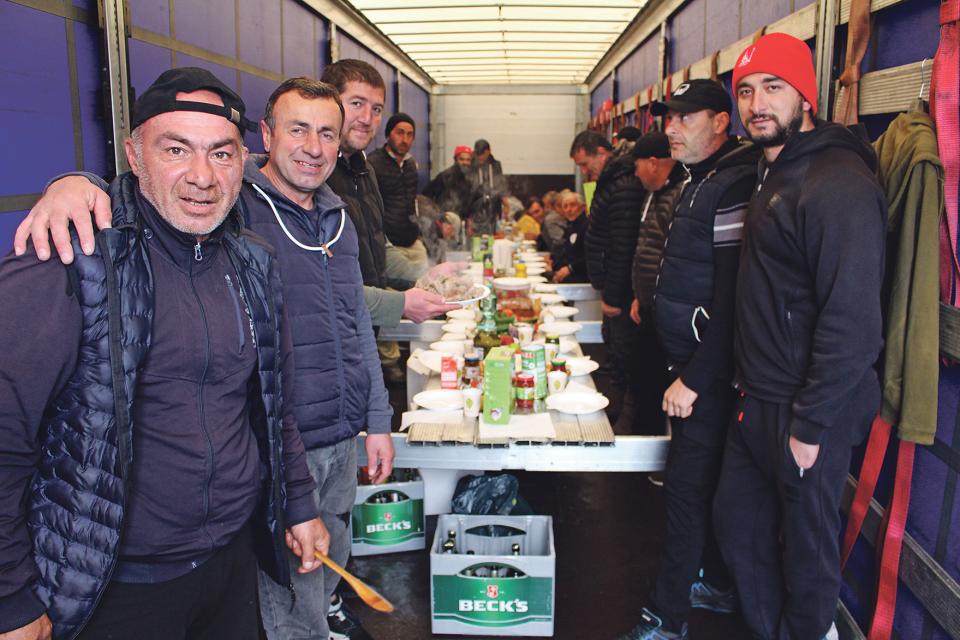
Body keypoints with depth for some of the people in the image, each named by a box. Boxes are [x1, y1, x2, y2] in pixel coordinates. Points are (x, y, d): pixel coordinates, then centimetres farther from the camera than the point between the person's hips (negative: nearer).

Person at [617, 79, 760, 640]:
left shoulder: (734, 185, -18)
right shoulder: (700, 182, 14)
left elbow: (733, 300, -24)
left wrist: (694, 379, -22)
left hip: (710, 371, -10)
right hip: (688, 359, 10)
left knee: (688, 486, -2)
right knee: (704, 481, 19)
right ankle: (719, 583, 36)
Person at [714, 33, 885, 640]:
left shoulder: (840, 184, -19)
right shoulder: (774, 175, 13)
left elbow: (853, 323, -24)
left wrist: (810, 426, -20)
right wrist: (752, 389, 15)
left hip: (809, 414, -9)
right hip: (758, 403, 9)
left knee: (807, 543, 9)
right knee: (738, 521, 20)